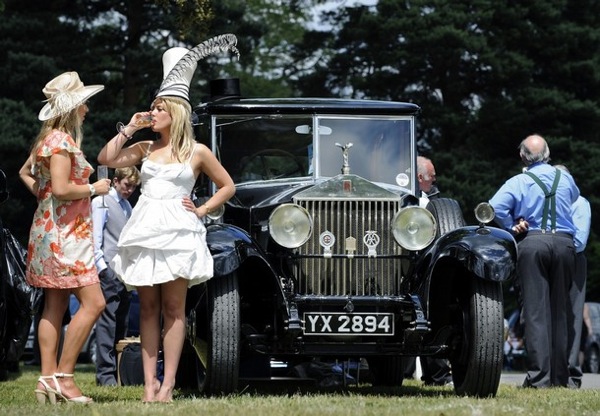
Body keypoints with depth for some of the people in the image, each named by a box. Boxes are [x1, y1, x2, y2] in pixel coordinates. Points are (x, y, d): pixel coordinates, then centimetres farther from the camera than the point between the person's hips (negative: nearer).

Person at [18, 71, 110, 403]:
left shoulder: (50, 139, 17)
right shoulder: (60, 140, -14)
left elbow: (25, 172, 31)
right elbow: (61, 188, -23)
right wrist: (94, 189, -9)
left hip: (54, 229, 11)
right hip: (64, 233, -11)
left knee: (55, 307, 7)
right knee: (93, 302, -13)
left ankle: (47, 379, 6)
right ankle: (63, 376, -12)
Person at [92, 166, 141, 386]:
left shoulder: (127, 206, 20)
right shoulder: (102, 203, -2)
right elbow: (95, 237, -7)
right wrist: (102, 266, -14)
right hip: (109, 270, -8)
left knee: (121, 322, 8)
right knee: (107, 320, -11)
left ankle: (117, 368, 12)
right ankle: (105, 373, -13)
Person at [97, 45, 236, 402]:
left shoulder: (197, 152, 4)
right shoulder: (145, 148, 14)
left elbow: (228, 186, 11)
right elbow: (106, 159, 7)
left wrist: (201, 211, 0)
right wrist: (128, 129, 6)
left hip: (176, 230, -4)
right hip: (144, 229, 4)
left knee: (173, 309, -3)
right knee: (148, 309, 2)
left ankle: (168, 384, -4)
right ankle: (149, 382, 1)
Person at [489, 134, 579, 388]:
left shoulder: (518, 182, -2)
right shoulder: (565, 178, 9)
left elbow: (495, 207, -16)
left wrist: (512, 227, -2)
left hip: (531, 242, -3)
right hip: (564, 243, 3)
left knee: (535, 310, -3)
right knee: (560, 310, 10)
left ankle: (539, 376, -10)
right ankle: (560, 376, 12)